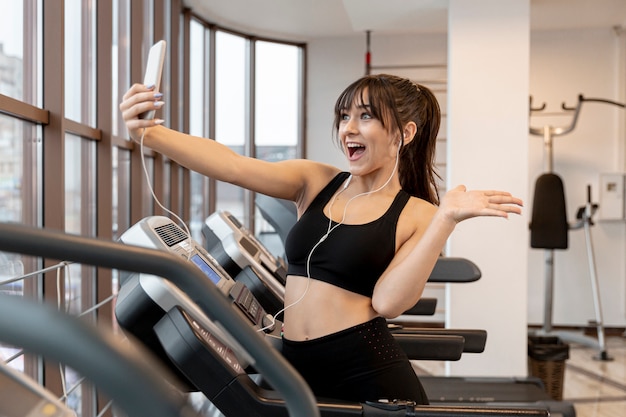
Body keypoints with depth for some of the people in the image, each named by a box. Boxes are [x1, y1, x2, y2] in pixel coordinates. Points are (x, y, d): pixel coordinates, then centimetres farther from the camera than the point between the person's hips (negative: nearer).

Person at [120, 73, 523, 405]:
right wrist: (149, 133, -23)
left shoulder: (418, 215, -3)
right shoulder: (315, 181, 5)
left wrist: (447, 218, -20)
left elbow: (386, 301, -17)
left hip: (371, 376, -3)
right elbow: (233, 166, -10)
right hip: (297, 369, 4)